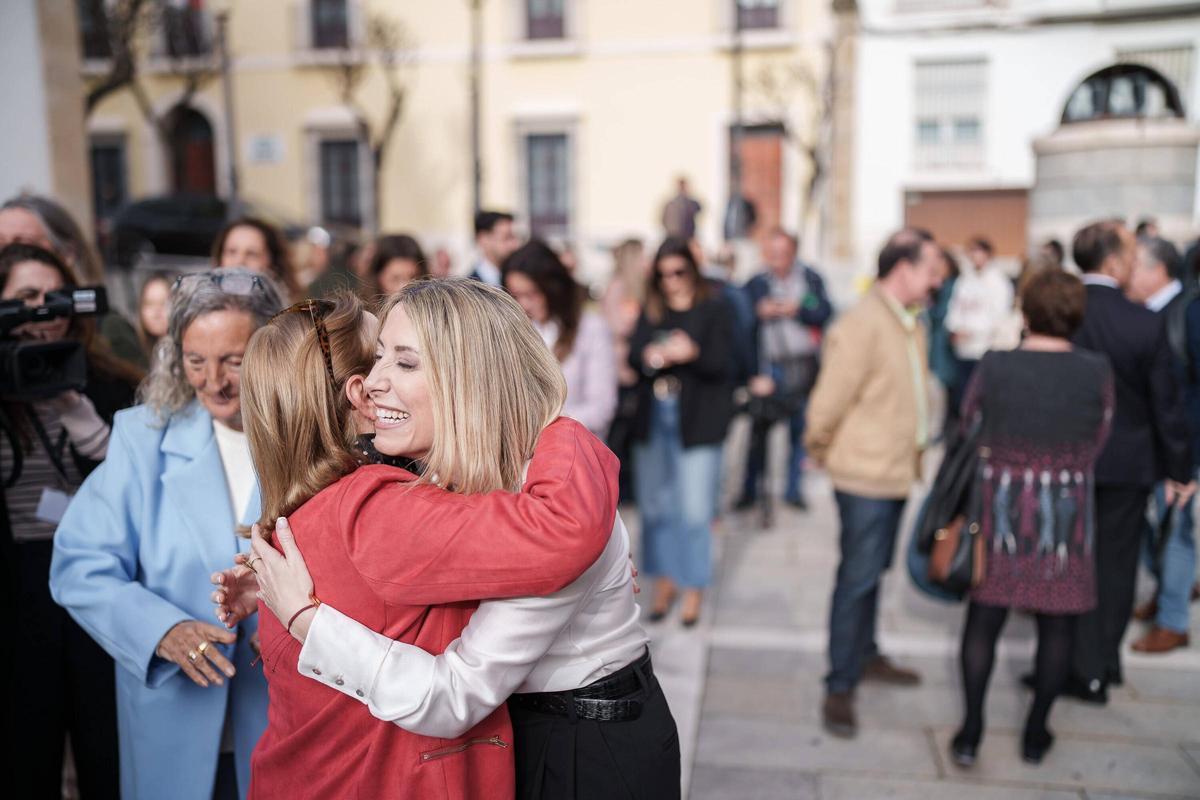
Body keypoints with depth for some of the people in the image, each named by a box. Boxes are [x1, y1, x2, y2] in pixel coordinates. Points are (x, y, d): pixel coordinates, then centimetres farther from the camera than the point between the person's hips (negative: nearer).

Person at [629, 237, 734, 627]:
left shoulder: (714, 309, -2)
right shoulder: (651, 310, 11)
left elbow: (720, 364, -9)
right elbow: (632, 354, 6)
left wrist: (693, 354, -28)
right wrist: (648, 357, -16)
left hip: (697, 420, -4)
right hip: (653, 419, 5)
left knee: (695, 510, -1)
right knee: (655, 505, 11)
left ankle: (693, 588, 14)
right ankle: (664, 581, 27)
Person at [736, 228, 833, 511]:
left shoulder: (811, 279, 1)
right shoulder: (755, 284, 2)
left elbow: (825, 314, -4)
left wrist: (797, 310, -16)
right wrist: (760, 313, -16)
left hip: (802, 366, 0)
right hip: (766, 367, 0)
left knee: (799, 429, 7)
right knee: (760, 427, 3)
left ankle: (794, 488, 20)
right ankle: (750, 489, 13)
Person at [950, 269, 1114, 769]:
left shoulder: (994, 366, -8)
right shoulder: (1097, 372, -7)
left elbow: (969, 429, 1)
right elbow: (1095, 446, 0)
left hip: (1000, 509, 0)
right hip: (1065, 518, 0)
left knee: (983, 621, 10)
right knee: (1056, 627, 15)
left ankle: (970, 732, 16)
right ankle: (1036, 734, 26)